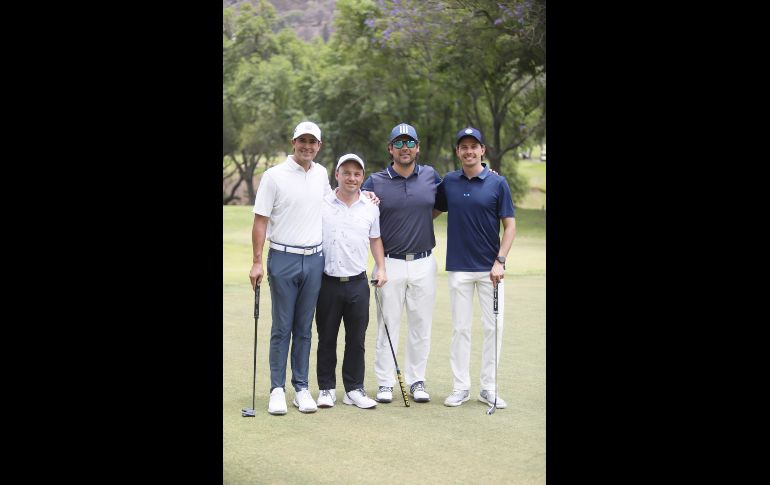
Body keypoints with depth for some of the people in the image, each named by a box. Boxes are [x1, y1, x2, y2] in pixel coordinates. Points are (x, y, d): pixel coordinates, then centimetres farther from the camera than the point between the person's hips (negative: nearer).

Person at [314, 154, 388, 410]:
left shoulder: (371, 207, 6)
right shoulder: (321, 204, -1)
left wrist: (381, 268, 8)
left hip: (358, 283, 2)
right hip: (328, 281, -2)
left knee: (356, 339, 6)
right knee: (327, 338, 6)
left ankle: (354, 389, 16)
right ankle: (326, 389, 17)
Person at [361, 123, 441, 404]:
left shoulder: (431, 177, 6)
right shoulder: (375, 182, 0)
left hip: (424, 263, 2)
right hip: (390, 264, -2)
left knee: (421, 325, 8)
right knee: (388, 325, 4)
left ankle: (416, 380, 19)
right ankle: (385, 383, 12)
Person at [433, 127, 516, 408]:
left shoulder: (497, 183, -2)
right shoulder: (449, 182, 6)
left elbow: (510, 225, -2)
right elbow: (431, 212, 19)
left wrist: (500, 261, -11)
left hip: (490, 268, -2)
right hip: (458, 268, 2)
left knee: (493, 327, 1)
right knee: (460, 329, 5)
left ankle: (489, 388, 11)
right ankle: (461, 387, 13)